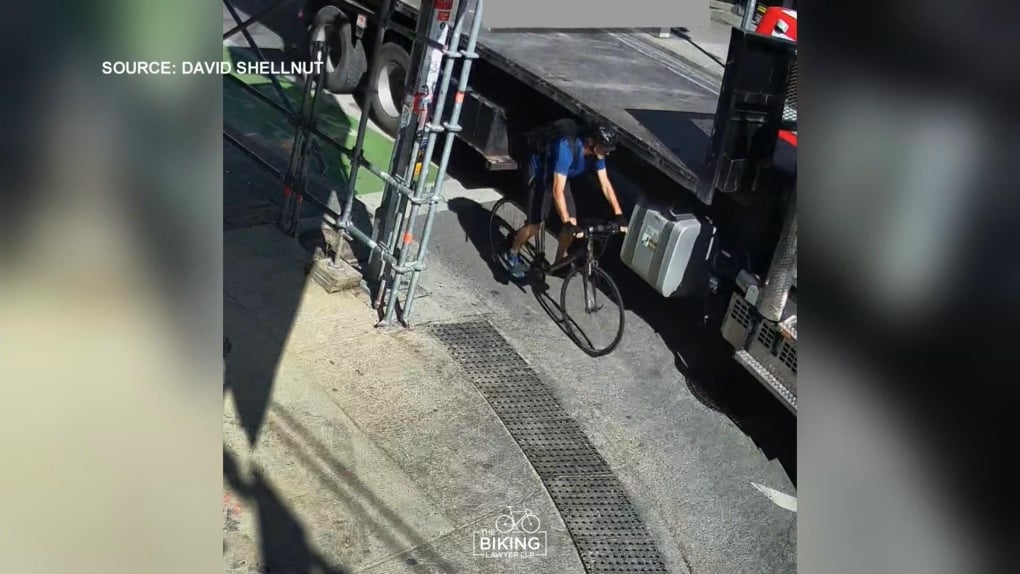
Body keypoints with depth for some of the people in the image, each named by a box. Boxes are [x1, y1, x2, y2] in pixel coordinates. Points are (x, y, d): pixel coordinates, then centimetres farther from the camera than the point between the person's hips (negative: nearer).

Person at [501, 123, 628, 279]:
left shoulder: (597, 154, -19)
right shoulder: (567, 149, -40)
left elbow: (605, 185, -11)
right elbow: (558, 191, -43)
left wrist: (619, 214, -18)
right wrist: (567, 223, -48)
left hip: (561, 177, 6)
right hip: (539, 175, -6)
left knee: (572, 222, -3)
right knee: (534, 225, -10)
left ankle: (559, 262, 17)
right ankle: (512, 255, 15)